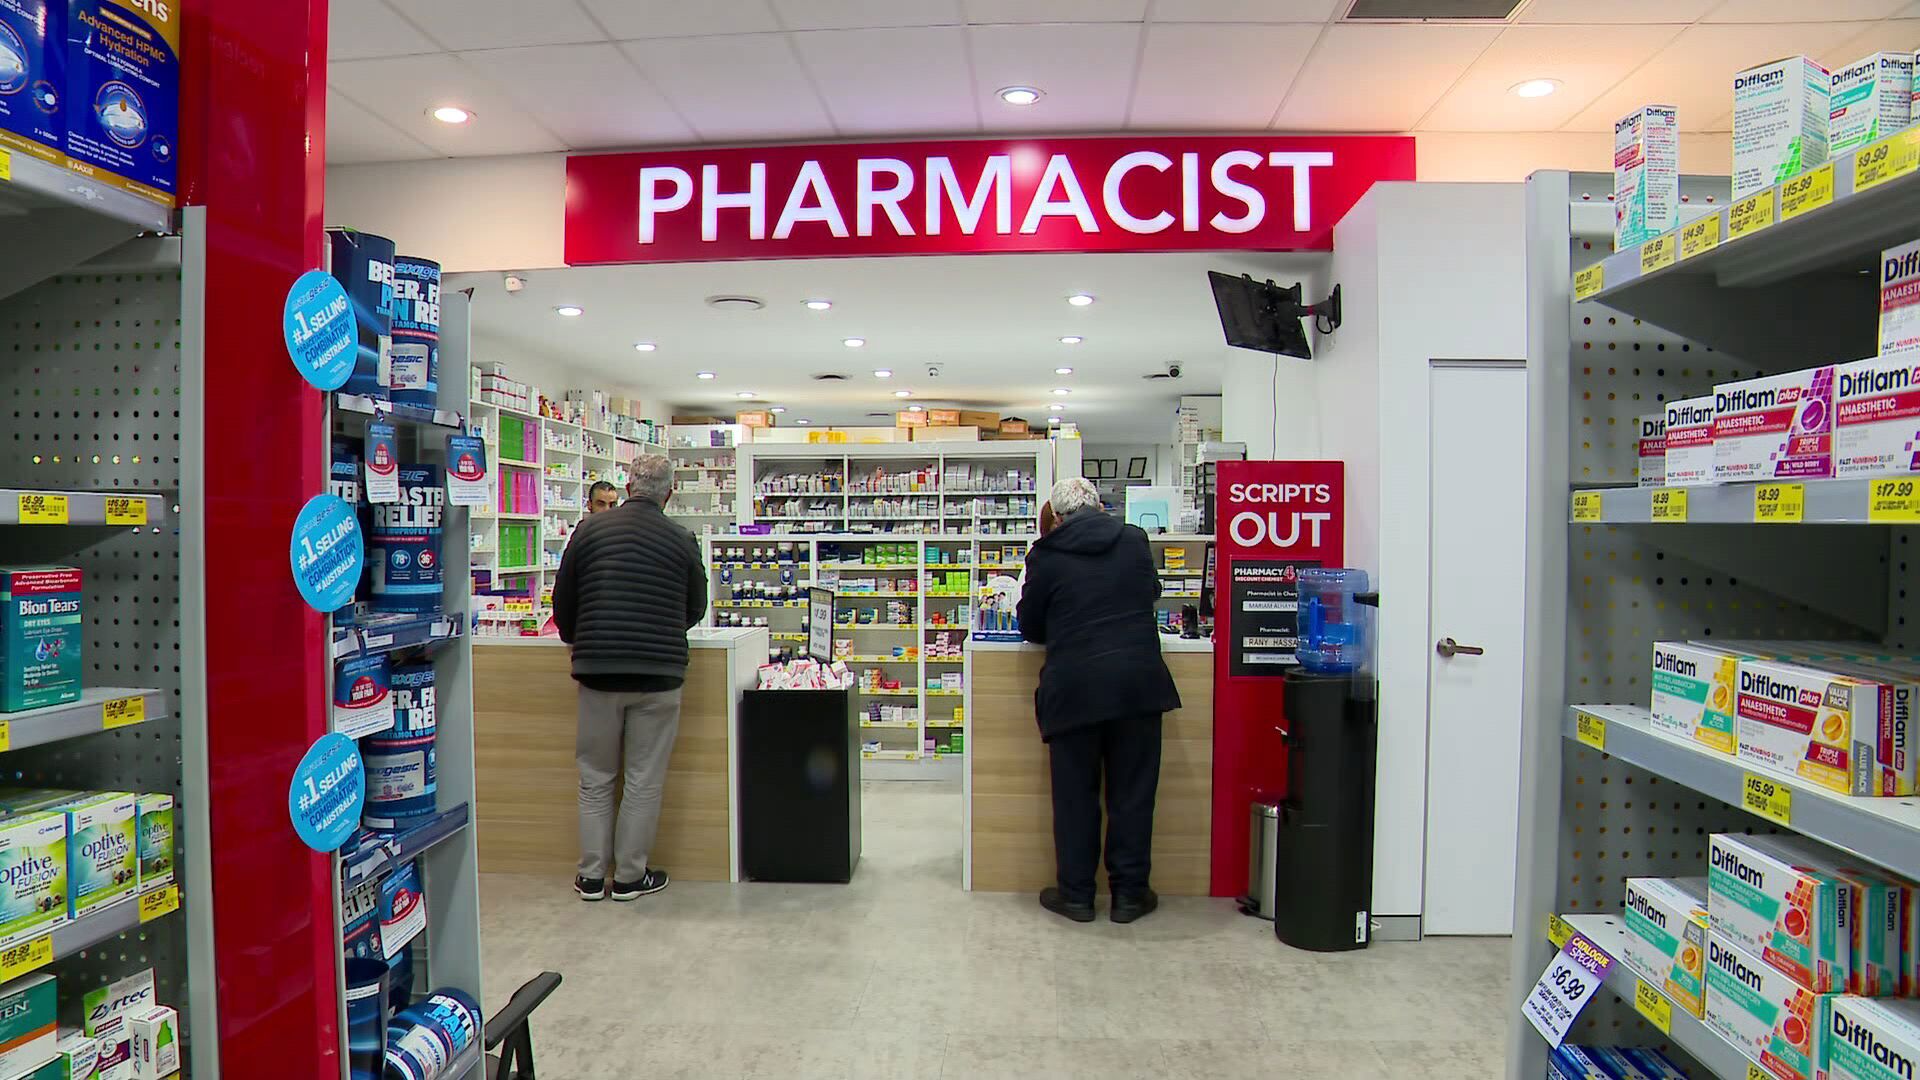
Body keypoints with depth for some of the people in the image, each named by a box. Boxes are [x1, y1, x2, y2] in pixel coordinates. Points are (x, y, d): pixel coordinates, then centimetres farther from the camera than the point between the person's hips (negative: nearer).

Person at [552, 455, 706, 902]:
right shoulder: (682, 540, -1)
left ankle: (591, 876, 20)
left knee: (595, 777, 13)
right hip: (660, 672, -1)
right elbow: (695, 608, 10)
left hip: (598, 669, 2)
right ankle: (630, 876, 16)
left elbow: (563, 600, 7)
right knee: (645, 781, 8)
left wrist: (576, 639, 27)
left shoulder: (590, 529, 1)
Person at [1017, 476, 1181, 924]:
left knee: (1075, 795, 10)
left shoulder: (1046, 555, -2)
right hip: (1138, 682, 2)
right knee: (1132, 793, 11)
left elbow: (1030, 626, 6)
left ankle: (1076, 894, 19)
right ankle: (1129, 893, 20)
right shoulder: (1135, 541, 6)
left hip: (1073, 686, -2)